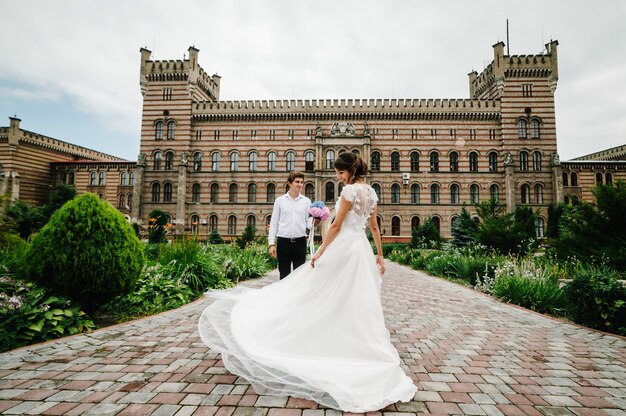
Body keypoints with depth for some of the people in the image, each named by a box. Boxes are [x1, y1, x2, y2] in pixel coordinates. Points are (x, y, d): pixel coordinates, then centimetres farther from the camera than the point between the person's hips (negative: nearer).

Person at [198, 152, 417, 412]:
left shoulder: (350, 190, -14)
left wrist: (319, 253, -10)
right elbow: (374, 227, 15)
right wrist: (379, 256, 18)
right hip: (363, 250, 9)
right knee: (359, 305, 12)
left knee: (315, 295, 0)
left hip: (344, 248, -9)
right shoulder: (371, 192, 12)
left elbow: (336, 226, -15)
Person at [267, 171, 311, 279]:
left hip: (300, 242, 1)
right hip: (283, 242, -1)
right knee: (284, 275, 8)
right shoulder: (280, 200, 4)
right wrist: (271, 243, -1)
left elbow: (308, 222, 8)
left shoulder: (306, 201, 7)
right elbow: (274, 223, 4)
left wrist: (313, 222, -16)